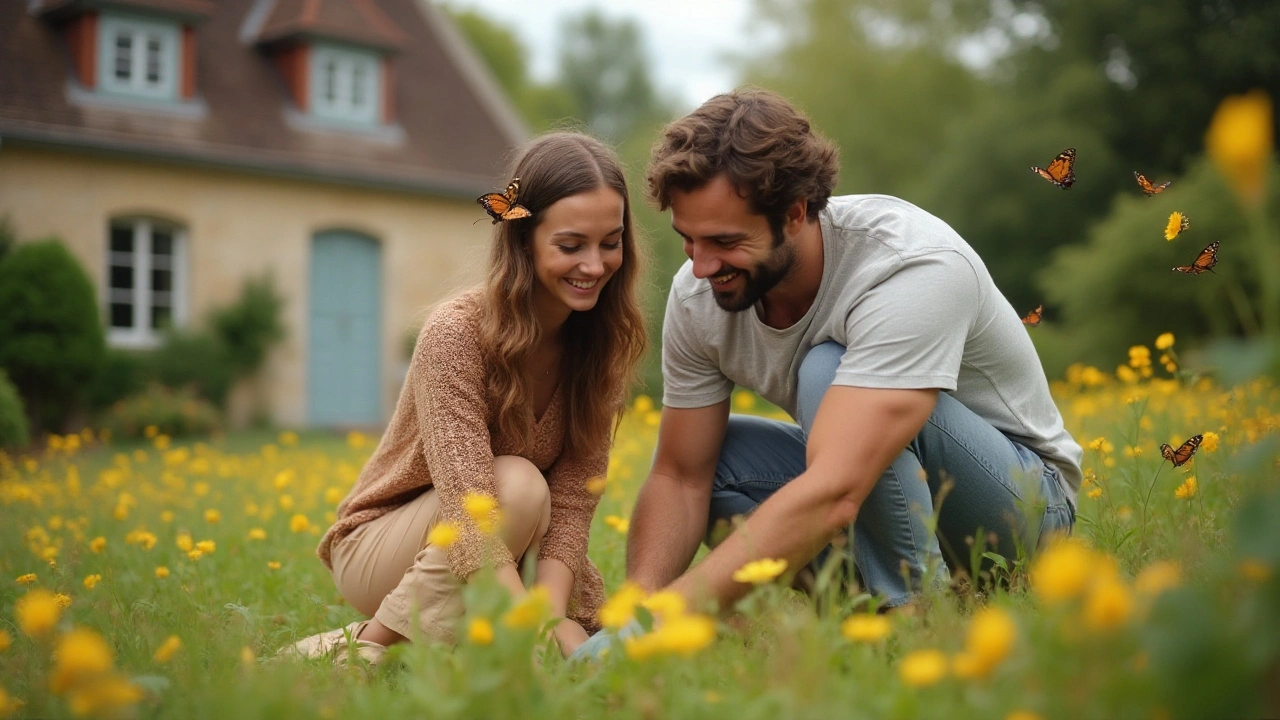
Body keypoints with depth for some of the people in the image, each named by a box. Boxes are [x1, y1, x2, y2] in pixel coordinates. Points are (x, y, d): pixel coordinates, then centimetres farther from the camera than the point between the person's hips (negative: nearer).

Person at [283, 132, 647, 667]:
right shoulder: (457, 333, -25)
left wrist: (556, 612, -31)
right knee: (519, 486, -33)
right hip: (380, 548, -6)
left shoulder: (606, 343, -8)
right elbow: (471, 511, -34)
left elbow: (573, 499, -15)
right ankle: (371, 645, -19)